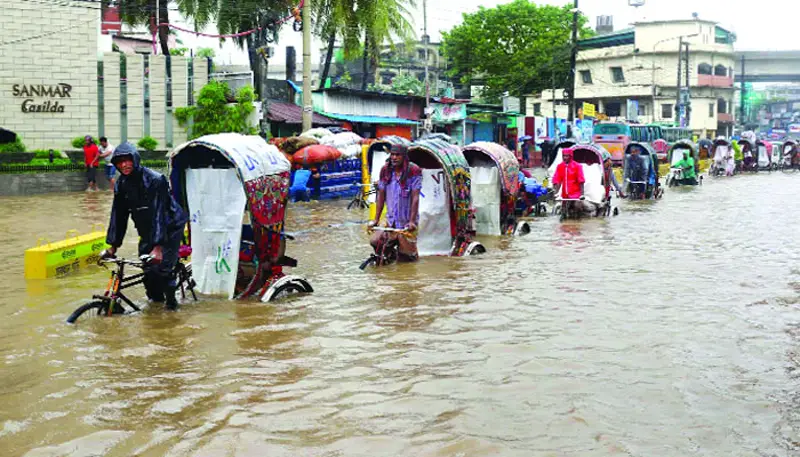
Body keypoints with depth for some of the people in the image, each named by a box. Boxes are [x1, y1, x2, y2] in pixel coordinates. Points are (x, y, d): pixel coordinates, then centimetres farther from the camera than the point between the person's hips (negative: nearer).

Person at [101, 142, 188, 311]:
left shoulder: (155, 180, -26)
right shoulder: (122, 184, -5)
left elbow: (159, 213, -32)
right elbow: (118, 215, -2)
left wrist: (158, 246, -38)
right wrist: (113, 245, -6)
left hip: (170, 227, -6)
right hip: (147, 230, 6)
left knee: (163, 266, -16)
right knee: (147, 267, -2)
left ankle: (171, 300, 3)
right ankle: (155, 298, 18)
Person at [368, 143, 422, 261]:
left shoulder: (414, 171, -13)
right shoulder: (385, 171, 0)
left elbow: (415, 198, -15)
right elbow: (381, 196, 4)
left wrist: (412, 221, -20)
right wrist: (376, 219, 3)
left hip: (407, 222, -4)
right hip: (390, 220, 4)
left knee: (407, 256, -2)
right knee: (374, 241, -14)